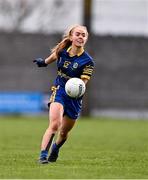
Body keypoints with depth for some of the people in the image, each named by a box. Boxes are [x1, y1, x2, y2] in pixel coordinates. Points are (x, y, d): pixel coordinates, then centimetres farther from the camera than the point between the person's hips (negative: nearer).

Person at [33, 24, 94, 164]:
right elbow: (53, 57, 21)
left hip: (74, 97, 0)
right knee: (55, 124, -26)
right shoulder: (62, 51, -4)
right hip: (59, 91, 0)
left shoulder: (88, 61, -12)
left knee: (64, 133, 15)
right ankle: (43, 155, -28)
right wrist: (44, 62, 39)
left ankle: (55, 149, 47)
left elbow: (82, 83, -17)